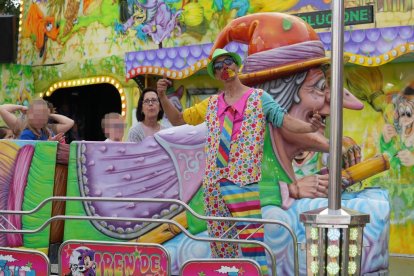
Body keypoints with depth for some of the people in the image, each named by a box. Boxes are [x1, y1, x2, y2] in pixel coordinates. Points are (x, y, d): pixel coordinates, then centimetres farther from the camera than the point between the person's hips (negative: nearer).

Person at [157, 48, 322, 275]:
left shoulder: (258, 98, 2)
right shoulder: (212, 104, 15)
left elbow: (285, 120, -8)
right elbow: (177, 119, 23)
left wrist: (309, 127, -28)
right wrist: (162, 97, 7)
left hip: (243, 180, -6)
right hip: (213, 181, 6)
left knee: (251, 238, -15)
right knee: (219, 240, 11)